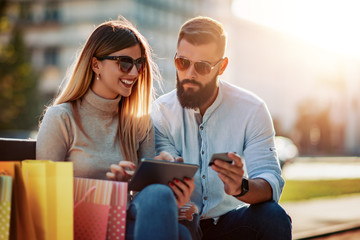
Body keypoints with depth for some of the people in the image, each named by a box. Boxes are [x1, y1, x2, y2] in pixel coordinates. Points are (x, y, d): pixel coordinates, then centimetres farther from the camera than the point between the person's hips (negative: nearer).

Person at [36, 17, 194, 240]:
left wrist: (174, 197, -17)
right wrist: (107, 184, -17)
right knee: (159, 195, -34)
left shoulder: (141, 123, 16)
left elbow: (152, 183, 8)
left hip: (129, 220, 4)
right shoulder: (62, 118, 2)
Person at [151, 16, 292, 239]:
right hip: (186, 221, -1)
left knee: (273, 216, -28)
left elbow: (272, 184, -13)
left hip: (230, 221, 1)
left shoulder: (252, 110, -5)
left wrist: (242, 187, -37)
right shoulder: (161, 112, -4)